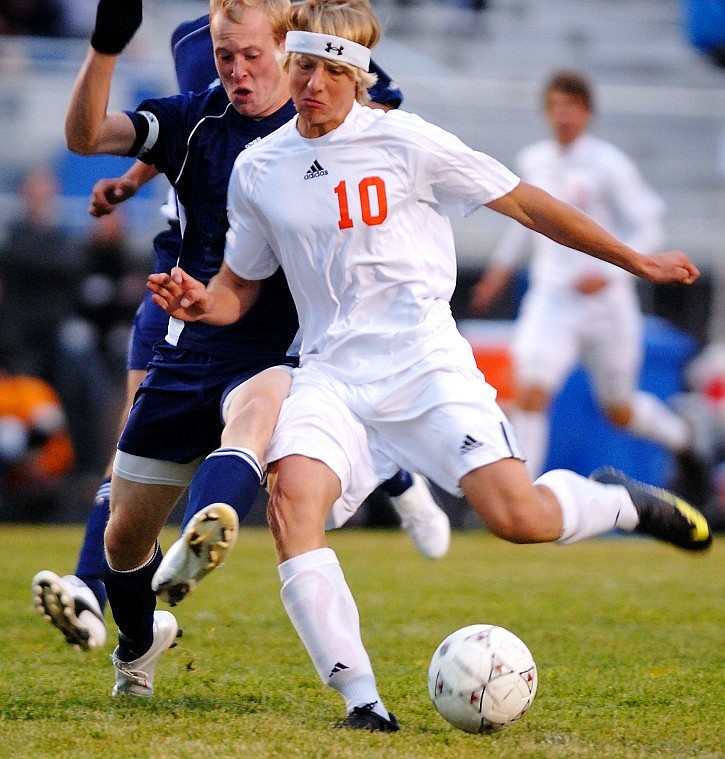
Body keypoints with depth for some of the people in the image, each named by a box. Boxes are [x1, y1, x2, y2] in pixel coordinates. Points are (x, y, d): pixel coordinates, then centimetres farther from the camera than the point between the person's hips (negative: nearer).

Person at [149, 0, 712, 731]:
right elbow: (239, 286, 20)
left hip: (422, 362, -3)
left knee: (518, 519, -19)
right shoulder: (257, 170, 9)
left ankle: (616, 500, 18)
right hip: (330, 375, 3)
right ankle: (363, 703, -24)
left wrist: (638, 262, 11)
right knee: (291, 500, -27)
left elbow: (523, 204, 6)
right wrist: (200, 302, -5)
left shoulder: (402, 141, -2)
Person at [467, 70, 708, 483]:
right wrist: (502, 267, 23)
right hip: (550, 298, 3)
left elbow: (649, 230, -11)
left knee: (620, 411, 12)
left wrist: (608, 272, -24)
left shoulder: (609, 165, -11)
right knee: (529, 393, -19)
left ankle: (679, 434, 45)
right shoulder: (533, 161, 4)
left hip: (605, 301, -3)